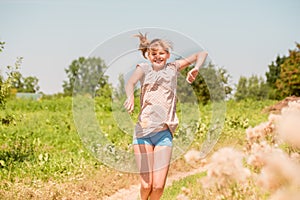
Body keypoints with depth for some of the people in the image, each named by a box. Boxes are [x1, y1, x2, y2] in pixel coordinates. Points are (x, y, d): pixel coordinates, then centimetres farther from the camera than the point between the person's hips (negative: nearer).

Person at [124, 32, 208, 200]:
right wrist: (130, 96, -37)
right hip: (143, 132, -1)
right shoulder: (144, 68, 8)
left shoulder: (173, 68, 12)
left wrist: (196, 69, -9)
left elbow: (202, 54, 12)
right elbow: (130, 82, -14)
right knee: (146, 185, -3)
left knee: (159, 186, -7)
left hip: (164, 133, 1)